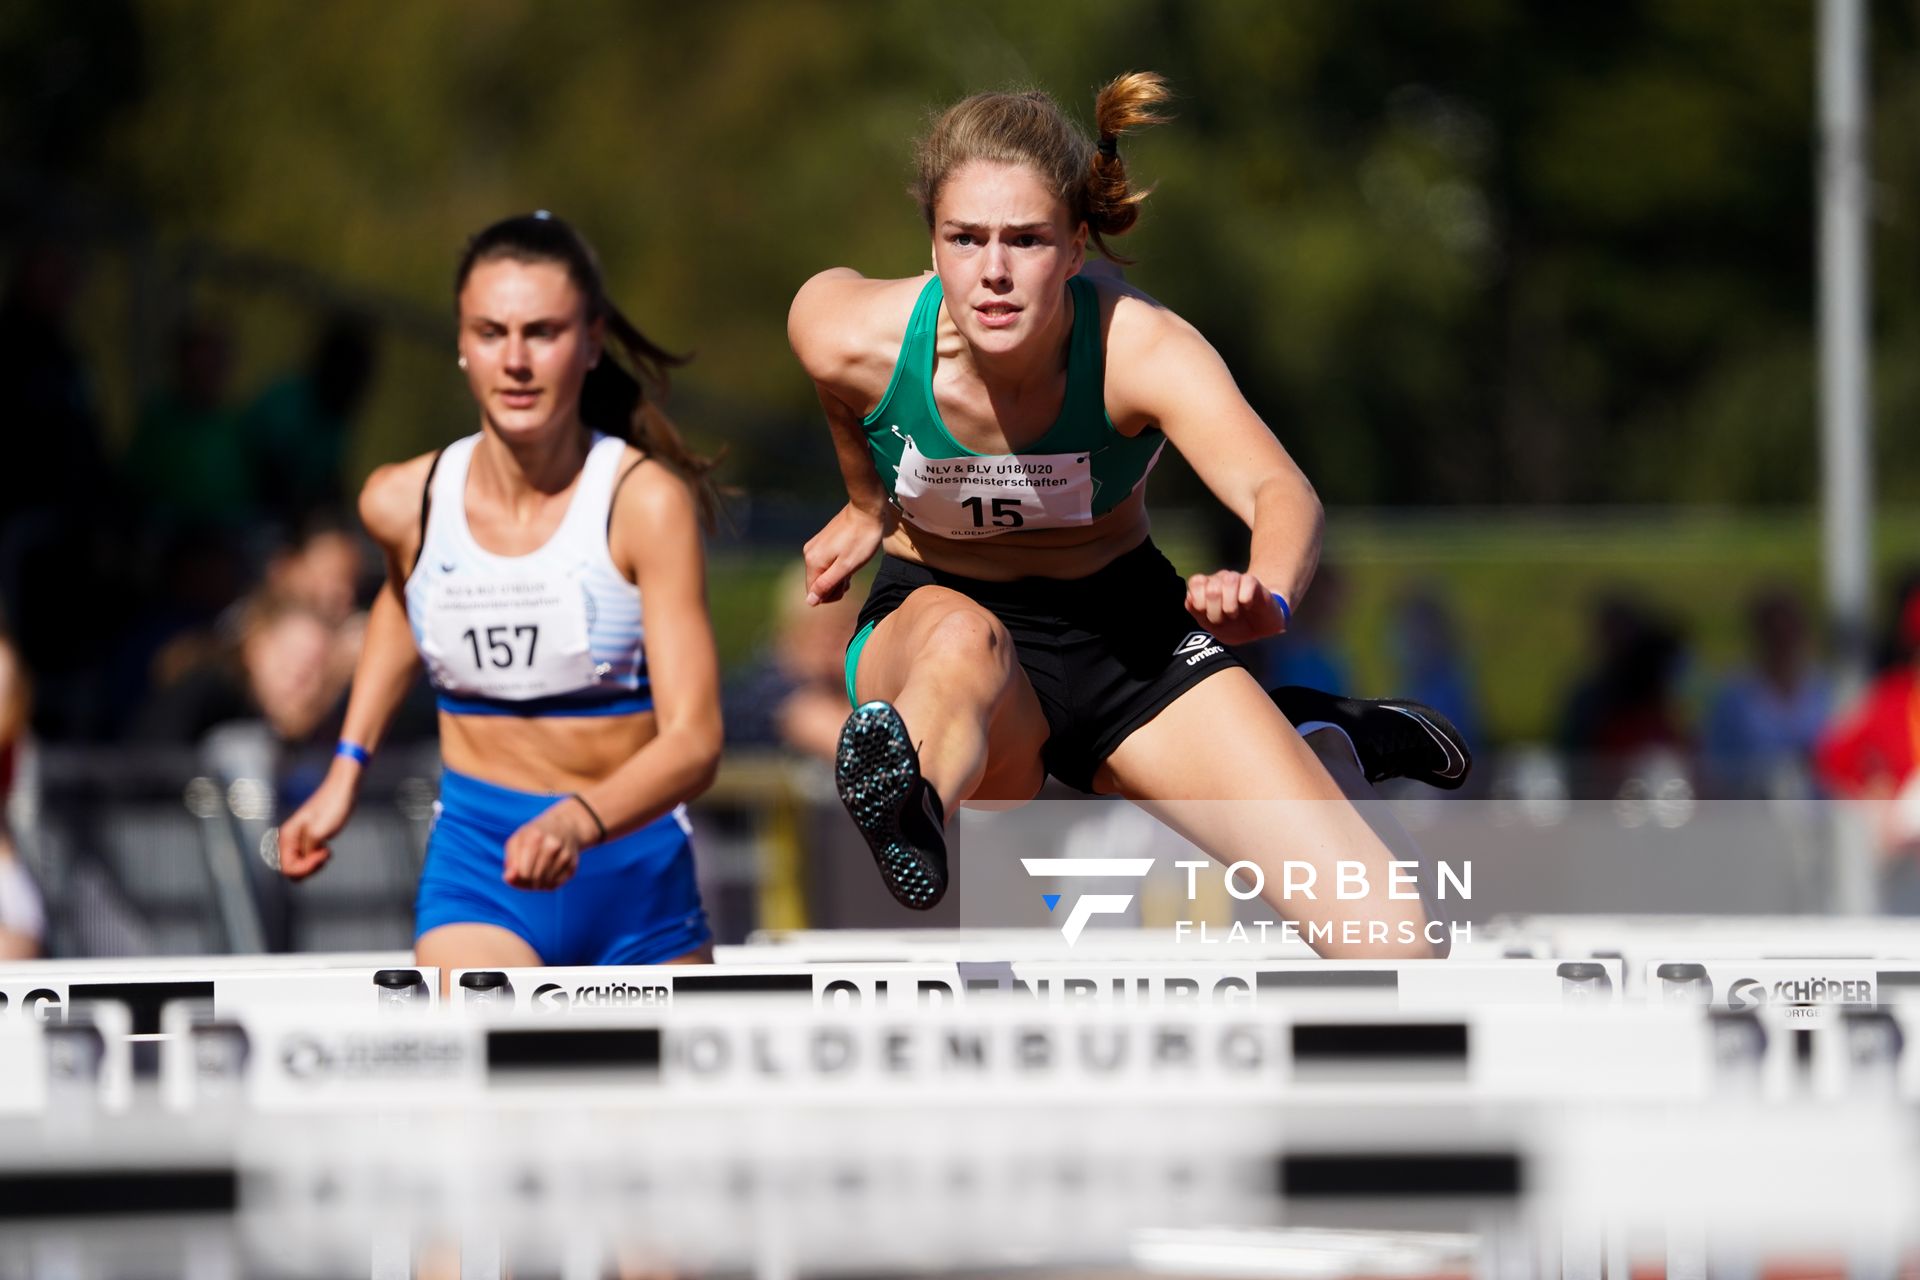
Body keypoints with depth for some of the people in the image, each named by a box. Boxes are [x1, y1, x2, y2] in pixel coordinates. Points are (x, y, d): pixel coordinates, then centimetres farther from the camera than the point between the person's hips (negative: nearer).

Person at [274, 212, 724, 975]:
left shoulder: (646, 502, -16)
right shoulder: (405, 503, -5)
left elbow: (694, 740, -23)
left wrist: (580, 822, -40)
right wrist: (347, 769, 18)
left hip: (636, 866, 0)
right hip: (476, 867, 1)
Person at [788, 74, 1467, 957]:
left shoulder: (1143, 348, -28)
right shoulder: (846, 332, -22)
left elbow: (1278, 491, -46)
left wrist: (1265, 594, -70)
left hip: (1124, 630, 0)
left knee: (1390, 943, -11)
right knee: (965, 640, -43)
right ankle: (908, 810, -78)